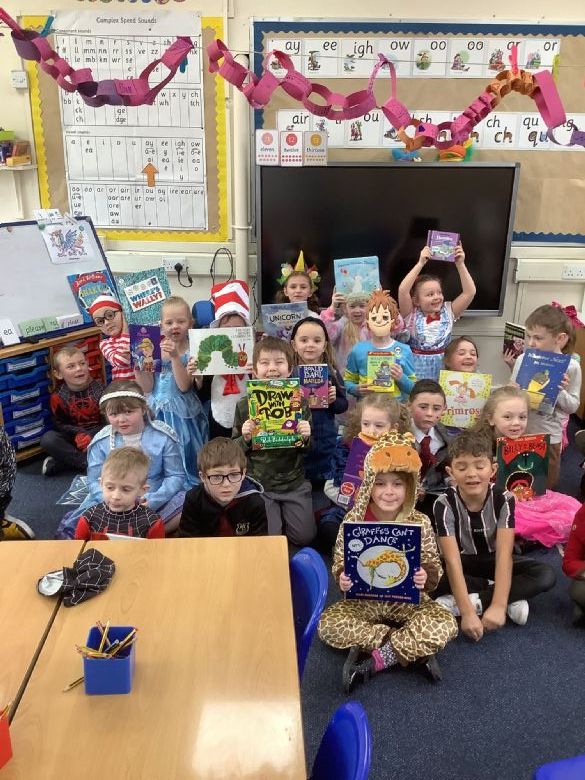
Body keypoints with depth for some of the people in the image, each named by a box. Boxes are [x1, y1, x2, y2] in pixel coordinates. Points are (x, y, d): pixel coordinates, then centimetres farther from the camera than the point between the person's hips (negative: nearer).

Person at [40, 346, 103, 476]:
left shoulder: (99, 389, -9)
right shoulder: (57, 396, -8)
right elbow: (59, 424, -3)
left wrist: (90, 436, -24)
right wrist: (78, 434, -23)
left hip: (97, 432, 0)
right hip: (73, 435, 0)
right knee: (48, 439, -26)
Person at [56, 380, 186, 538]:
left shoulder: (163, 436, -7)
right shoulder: (100, 442, -2)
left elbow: (176, 476, -4)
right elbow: (95, 482, 0)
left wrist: (153, 500, -18)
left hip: (154, 501, -1)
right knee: (68, 528, -19)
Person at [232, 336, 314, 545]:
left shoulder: (299, 403, -2)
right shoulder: (244, 406, -5)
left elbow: (308, 449, 5)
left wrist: (305, 438, -17)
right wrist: (245, 438, -18)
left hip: (294, 482, 1)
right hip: (259, 483, -1)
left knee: (304, 537, -1)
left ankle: (284, 512, 27)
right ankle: (274, 513, 24)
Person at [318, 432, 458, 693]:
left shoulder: (419, 522, -7)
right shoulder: (353, 519, -7)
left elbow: (433, 566, 0)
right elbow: (339, 562, 2)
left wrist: (426, 577, -24)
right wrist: (342, 577, -21)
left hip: (408, 600, -1)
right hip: (363, 599, 1)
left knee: (445, 626, -28)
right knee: (328, 625, -27)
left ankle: (376, 659, -17)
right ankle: (412, 648, -18)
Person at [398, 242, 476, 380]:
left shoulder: (448, 312, 4)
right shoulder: (412, 315, -4)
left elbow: (470, 292, -5)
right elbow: (402, 291, -20)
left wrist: (460, 264, -10)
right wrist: (421, 263, -20)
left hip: (443, 368, 2)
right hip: (416, 369, -2)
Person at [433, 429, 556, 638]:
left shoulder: (503, 500, -21)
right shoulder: (445, 504, -25)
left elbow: (504, 554, -28)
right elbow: (452, 561, -31)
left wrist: (498, 606, -40)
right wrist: (467, 612, -40)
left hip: (492, 561, 2)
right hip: (463, 563, -1)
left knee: (546, 575, -24)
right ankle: (511, 597, -21)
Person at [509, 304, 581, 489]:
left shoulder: (571, 367, -11)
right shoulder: (523, 359, -7)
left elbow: (573, 406, -5)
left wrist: (560, 391, -22)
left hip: (548, 436, -1)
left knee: (545, 486, 16)